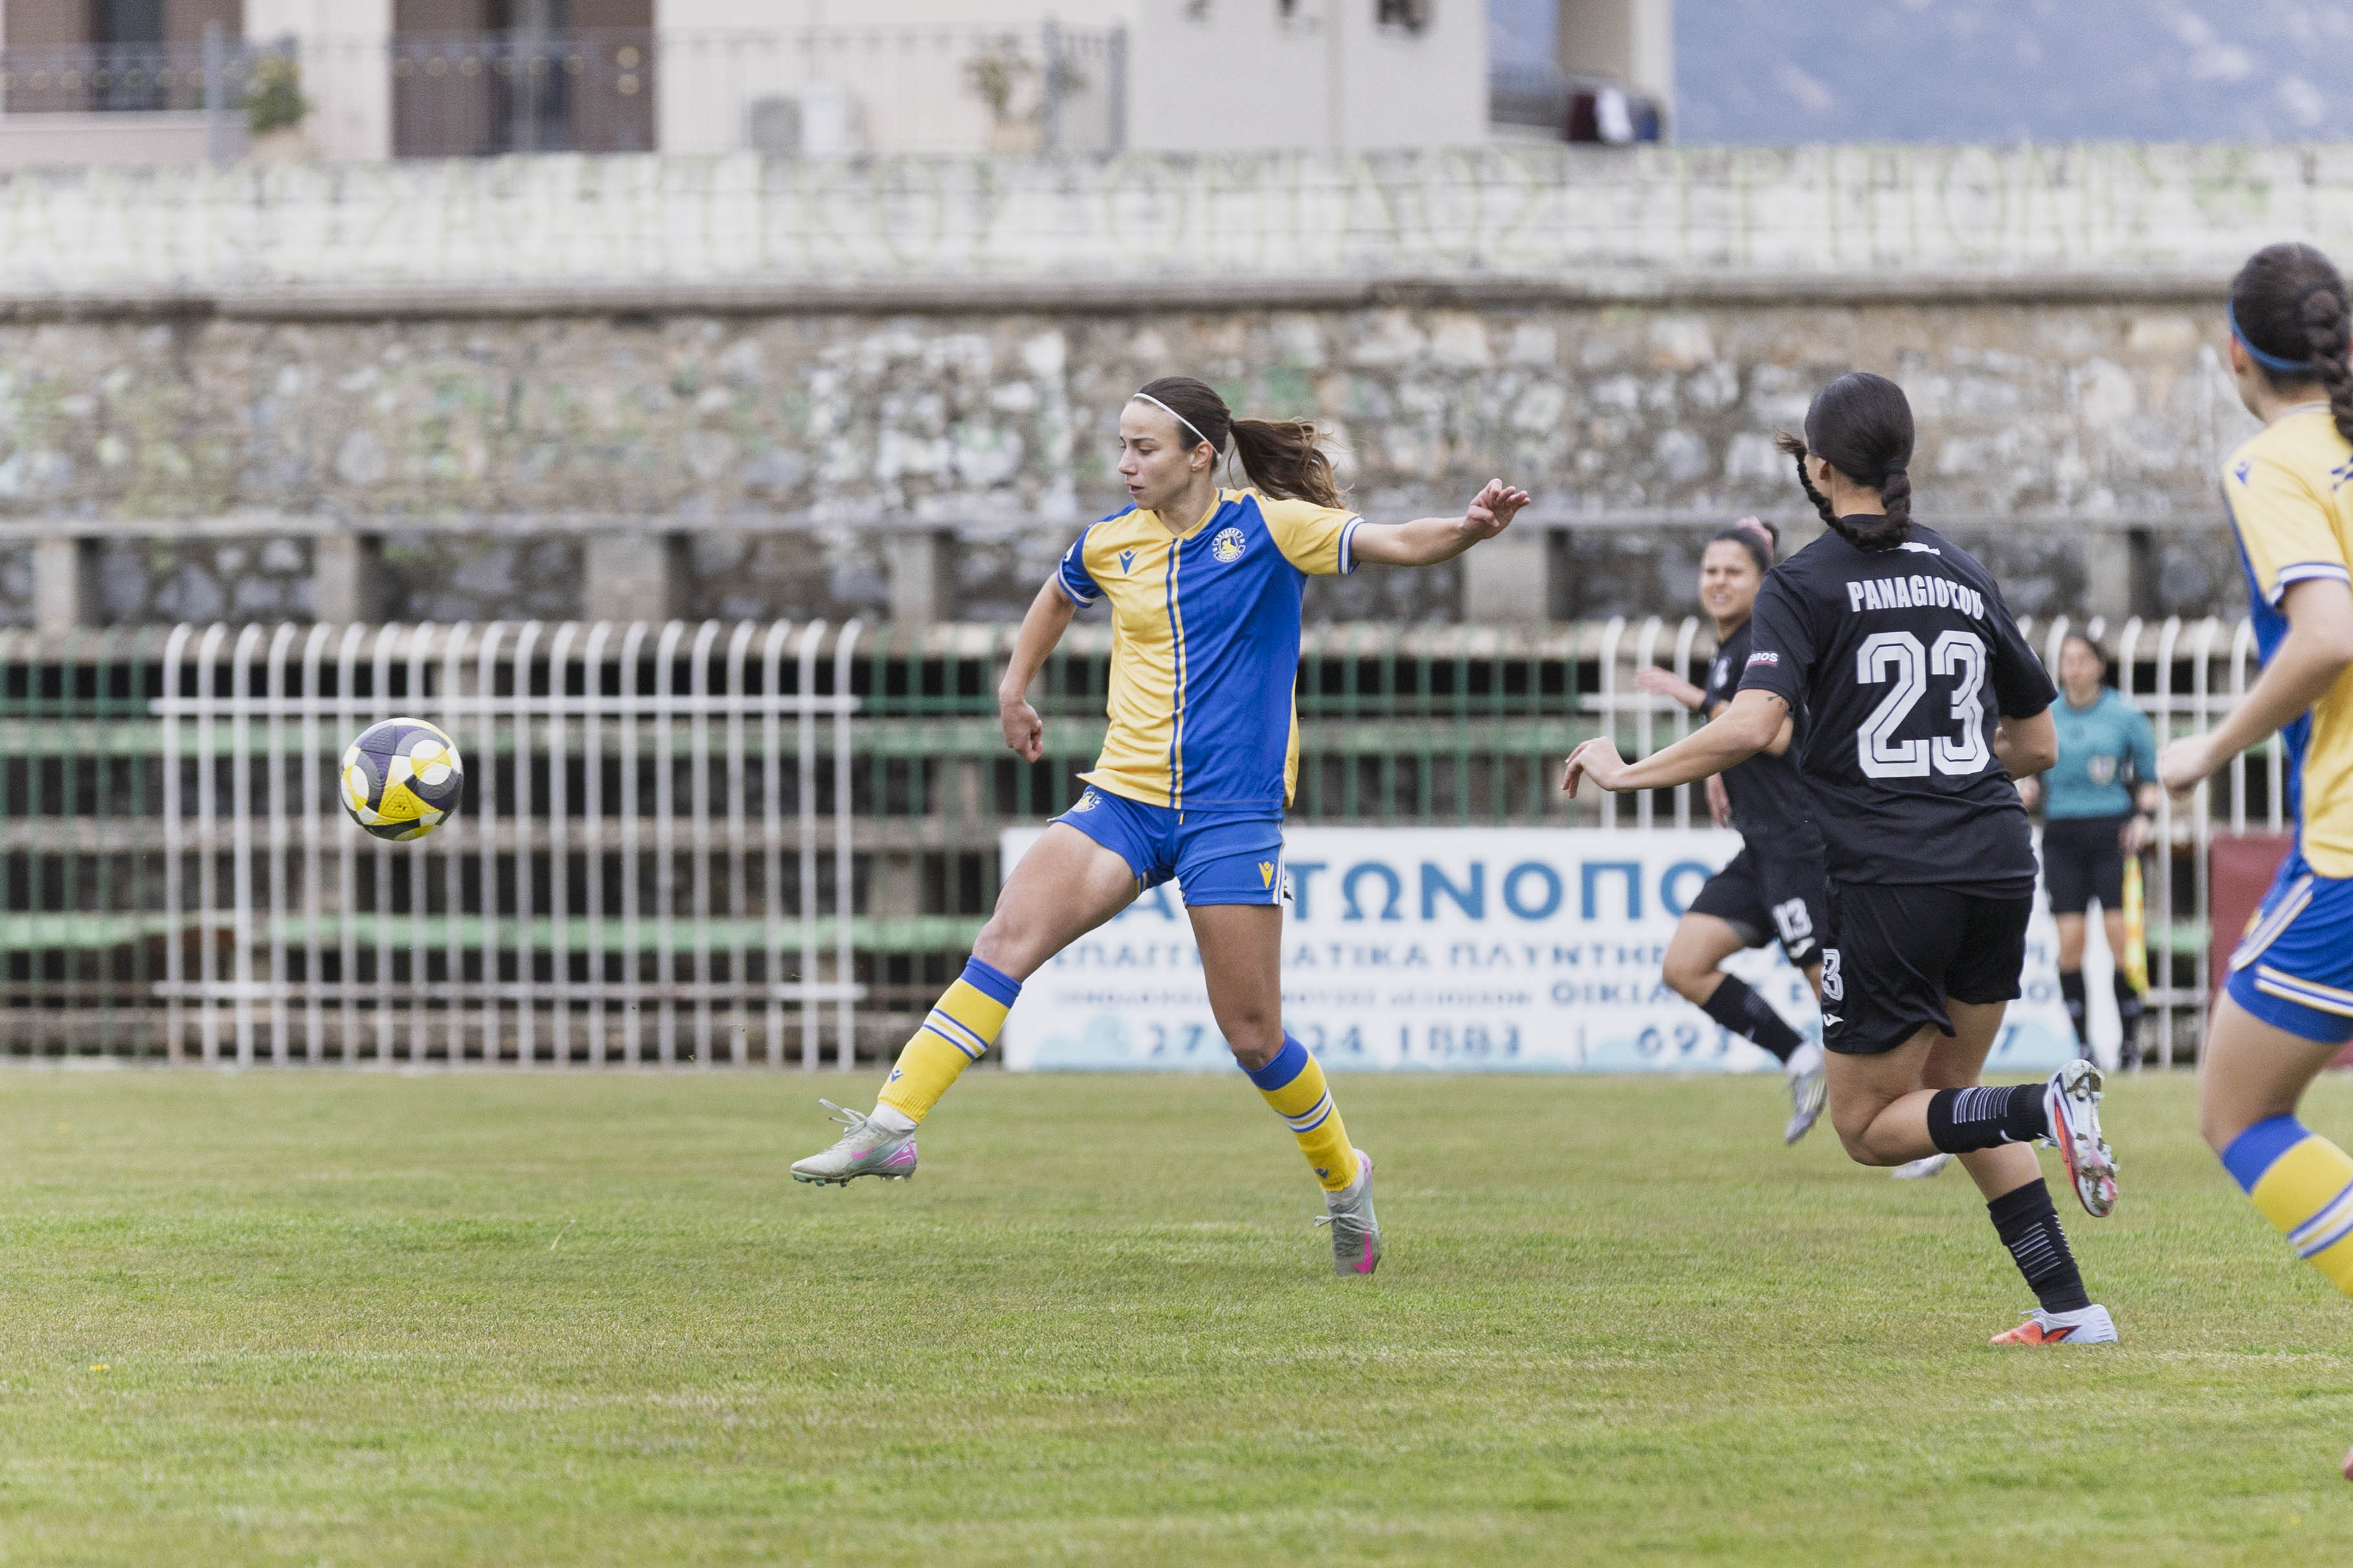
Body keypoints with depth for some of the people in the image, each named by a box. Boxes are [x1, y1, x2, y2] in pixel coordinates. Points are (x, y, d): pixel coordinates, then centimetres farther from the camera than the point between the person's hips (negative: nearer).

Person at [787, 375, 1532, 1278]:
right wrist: (1015, 687, 29)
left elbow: (1398, 546, -14)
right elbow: (1057, 598, 31)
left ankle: (1342, 1177, 25)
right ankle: (891, 1128, -25)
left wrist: (1471, 529, -32)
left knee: (1253, 1035, 0)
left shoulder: (1269, 528, -5)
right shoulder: (1111, 544, 8)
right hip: (1125, 798, 4)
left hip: (1232, 812, -4)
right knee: (1009, 939, -19)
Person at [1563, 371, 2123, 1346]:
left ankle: (2044, 1107, -19)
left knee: (1870, 1126, 8)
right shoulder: (1964, 575, 13)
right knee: (1948, 1093, 21)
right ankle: (2069, 1306, 9)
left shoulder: (1805, 584, -4)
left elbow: (1752, 727, -18)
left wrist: (1627, 773, -6)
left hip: (1889, 879, -6)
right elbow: (2037, 744, 18)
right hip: (1999, 864, 6)